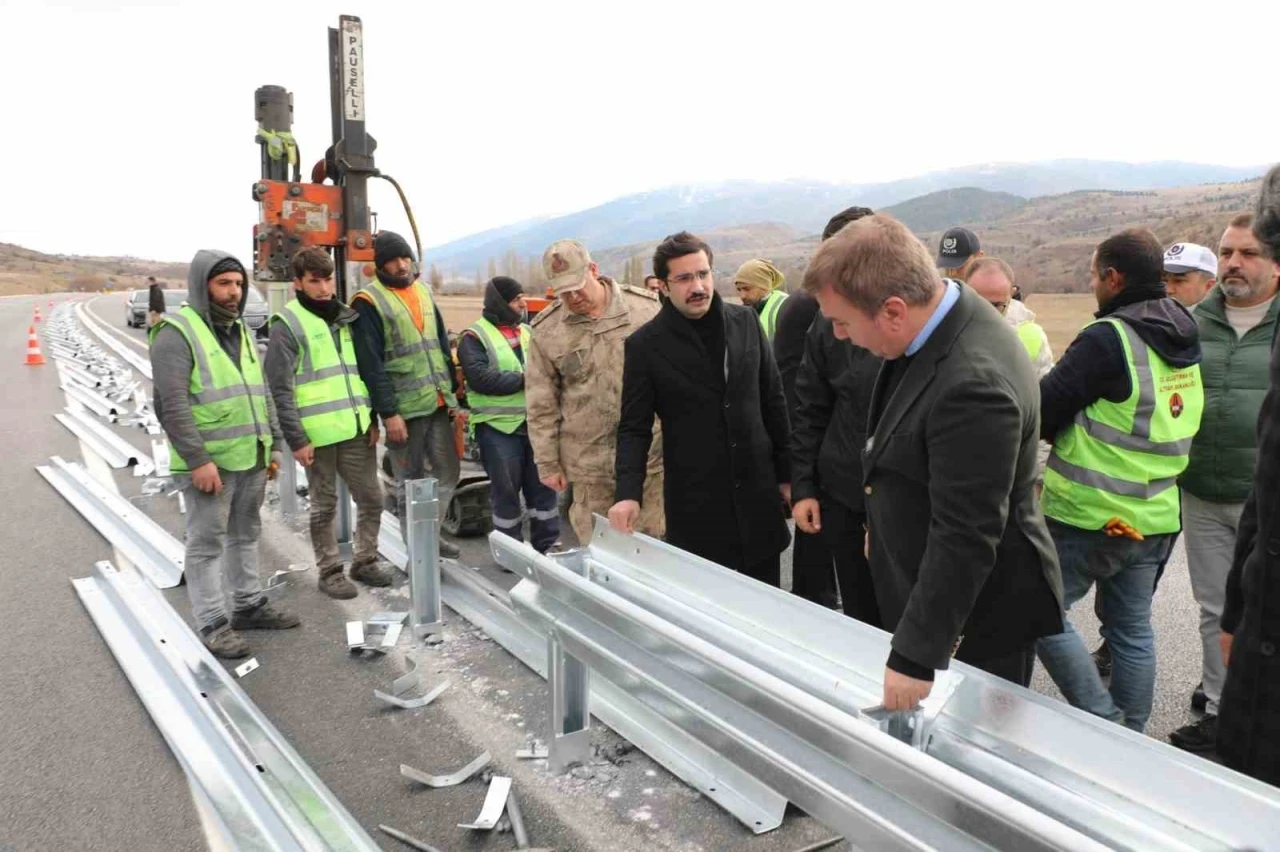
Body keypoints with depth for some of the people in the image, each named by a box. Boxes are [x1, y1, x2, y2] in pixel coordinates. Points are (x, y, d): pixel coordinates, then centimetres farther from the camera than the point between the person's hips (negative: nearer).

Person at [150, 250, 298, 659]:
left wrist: (273, 443, 15)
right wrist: (197, 460, -22)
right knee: (207, 543, 1)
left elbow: (261, 394, 20)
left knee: (245, 535, 18)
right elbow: (171, 404, -18)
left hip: (251, 457, 8)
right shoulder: (176, 332, -11)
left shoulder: (240, 332, 15)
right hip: (210, 461, -8)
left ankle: (249, 605, 30)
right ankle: (212, 624, 10)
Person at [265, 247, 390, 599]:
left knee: (371, 499, 10)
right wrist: (296, 439, -14)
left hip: (356, 430, 6)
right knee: (325, 506, 7)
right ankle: (330, 571, 20)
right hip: (317, 435, -6)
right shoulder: (287, 326, -7)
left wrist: (372, 419, 12)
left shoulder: (345, 318, 14)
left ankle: (365, 560, 26)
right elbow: (280, 390, -11)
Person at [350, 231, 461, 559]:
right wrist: (388, 412, -17)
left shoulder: (423, 292, 13)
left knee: (449, 472, 13)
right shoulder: (368, 302, -8)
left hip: (437, 404, 7)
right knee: (410, 482, 4)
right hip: (404, 408, -6)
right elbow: (371, 364, -14)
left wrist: (452, 392, 13)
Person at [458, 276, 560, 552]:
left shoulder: (528, 332, 15)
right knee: (506, 490, 3)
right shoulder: (474, 337, -4)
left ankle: (546, 547, 22)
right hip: (498, 426, -5)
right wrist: (523, 380, -15)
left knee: (543, 486, 10)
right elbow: (480, 378, -17)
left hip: (535, 423, 5)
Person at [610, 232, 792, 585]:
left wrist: (786, 472, 9)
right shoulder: (645, 345, -7)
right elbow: (634, 429, -5)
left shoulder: (746, 321, 3)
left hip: (757, 493, 3)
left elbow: (773, 401, 9)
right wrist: (629, 494, -19)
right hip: (695, 504, -3)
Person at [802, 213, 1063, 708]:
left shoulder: (972, 383, -33)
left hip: (977, 619, -9)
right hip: (932, 594, 9)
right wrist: (886, 525, 21)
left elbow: (965, 538, -30)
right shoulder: (942, 320, -3)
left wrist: (914, 656, -24)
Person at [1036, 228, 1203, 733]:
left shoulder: (1108, 338, -19)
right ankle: (1131, 740, 26)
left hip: (1091, 516, -8)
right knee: (1132, 629, 16)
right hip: (1155, 516, 8)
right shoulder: (1185, 340, 8)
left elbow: (1042, 412, -16)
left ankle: (1102, 723, 3)